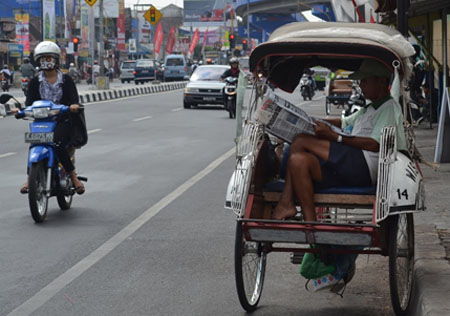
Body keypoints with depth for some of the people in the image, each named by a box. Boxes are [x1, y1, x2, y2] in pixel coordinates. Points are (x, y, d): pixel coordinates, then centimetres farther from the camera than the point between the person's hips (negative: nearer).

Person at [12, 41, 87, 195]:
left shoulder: (66, 80, 7)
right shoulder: (35, 82, 13)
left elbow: (73, 98, -4)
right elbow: (30, 101, 4)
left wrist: (74, 106, -29)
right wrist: (21, 110, -19)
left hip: (62, 120, -2)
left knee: (57, 143, -30)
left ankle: (73, 176, -21)